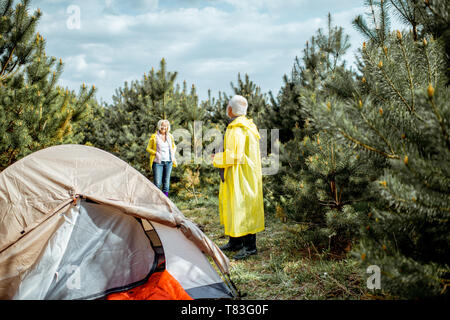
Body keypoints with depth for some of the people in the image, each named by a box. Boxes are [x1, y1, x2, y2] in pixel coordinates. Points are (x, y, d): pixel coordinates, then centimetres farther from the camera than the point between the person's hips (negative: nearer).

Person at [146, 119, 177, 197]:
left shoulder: (170, 136, 9)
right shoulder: (154, 137, -2)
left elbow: (174, 147, 24)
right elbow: (148, 148, 3)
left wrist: (173, 153, 4)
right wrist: (156, 153, -13)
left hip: (168, 161, 4)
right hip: (158, 162, -4)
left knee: (166, 181, 5)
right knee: (157, 183, -10)